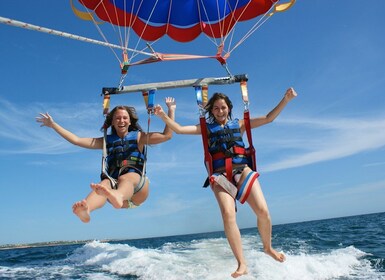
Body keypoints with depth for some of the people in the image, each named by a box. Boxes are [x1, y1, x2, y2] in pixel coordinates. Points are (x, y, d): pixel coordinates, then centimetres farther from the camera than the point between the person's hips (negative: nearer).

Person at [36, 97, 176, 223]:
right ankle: (85, 210, -64)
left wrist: (171, 110, 7)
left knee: (126, 178, -37)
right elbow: (76, 140, 21)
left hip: (137, 189, -2)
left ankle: (117, 197, -72)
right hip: (114, 185, 2)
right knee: (105, 183, -33)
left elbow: (166, 135, 9)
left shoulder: (138, 137, 18)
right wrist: (53, 124, 20)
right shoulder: (107, 141, 23)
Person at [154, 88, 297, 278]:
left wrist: (285, 100, 6)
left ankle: (268, 248, 17)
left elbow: (268, 119, 15)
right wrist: (163, 116, -7)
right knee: (228, 213, -24)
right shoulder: (206, 127, 14)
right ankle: (242, 264, -14)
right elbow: (179, 129, 7)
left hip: (242, 170, 2)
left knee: (262, 210, -13)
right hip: (220, 175, -1)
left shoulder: (239, 124, 17)